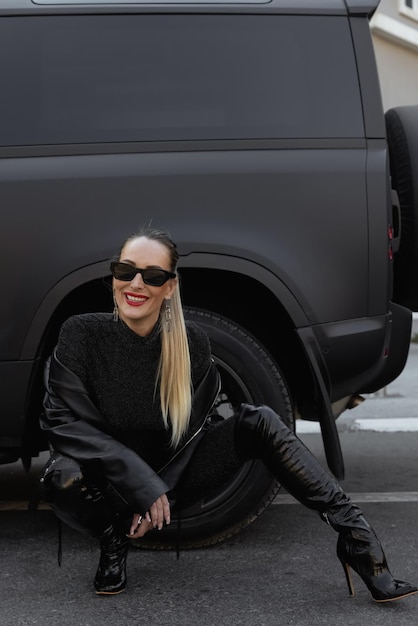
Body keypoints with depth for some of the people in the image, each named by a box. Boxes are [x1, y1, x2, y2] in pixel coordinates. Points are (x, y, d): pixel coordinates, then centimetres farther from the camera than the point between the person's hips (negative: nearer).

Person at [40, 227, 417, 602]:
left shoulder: (191, 342, -9)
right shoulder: (82, 334, -16)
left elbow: (190, 429, -2)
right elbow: (62, 420, -21)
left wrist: (160, 494, -17)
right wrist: (140, 483, -30)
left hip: (170, 480, 2)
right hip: (108, 489, -2)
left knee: (257, 423, -19)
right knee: (65, 476, -37)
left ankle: (355, 535, -20)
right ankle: (115, 540, -5)